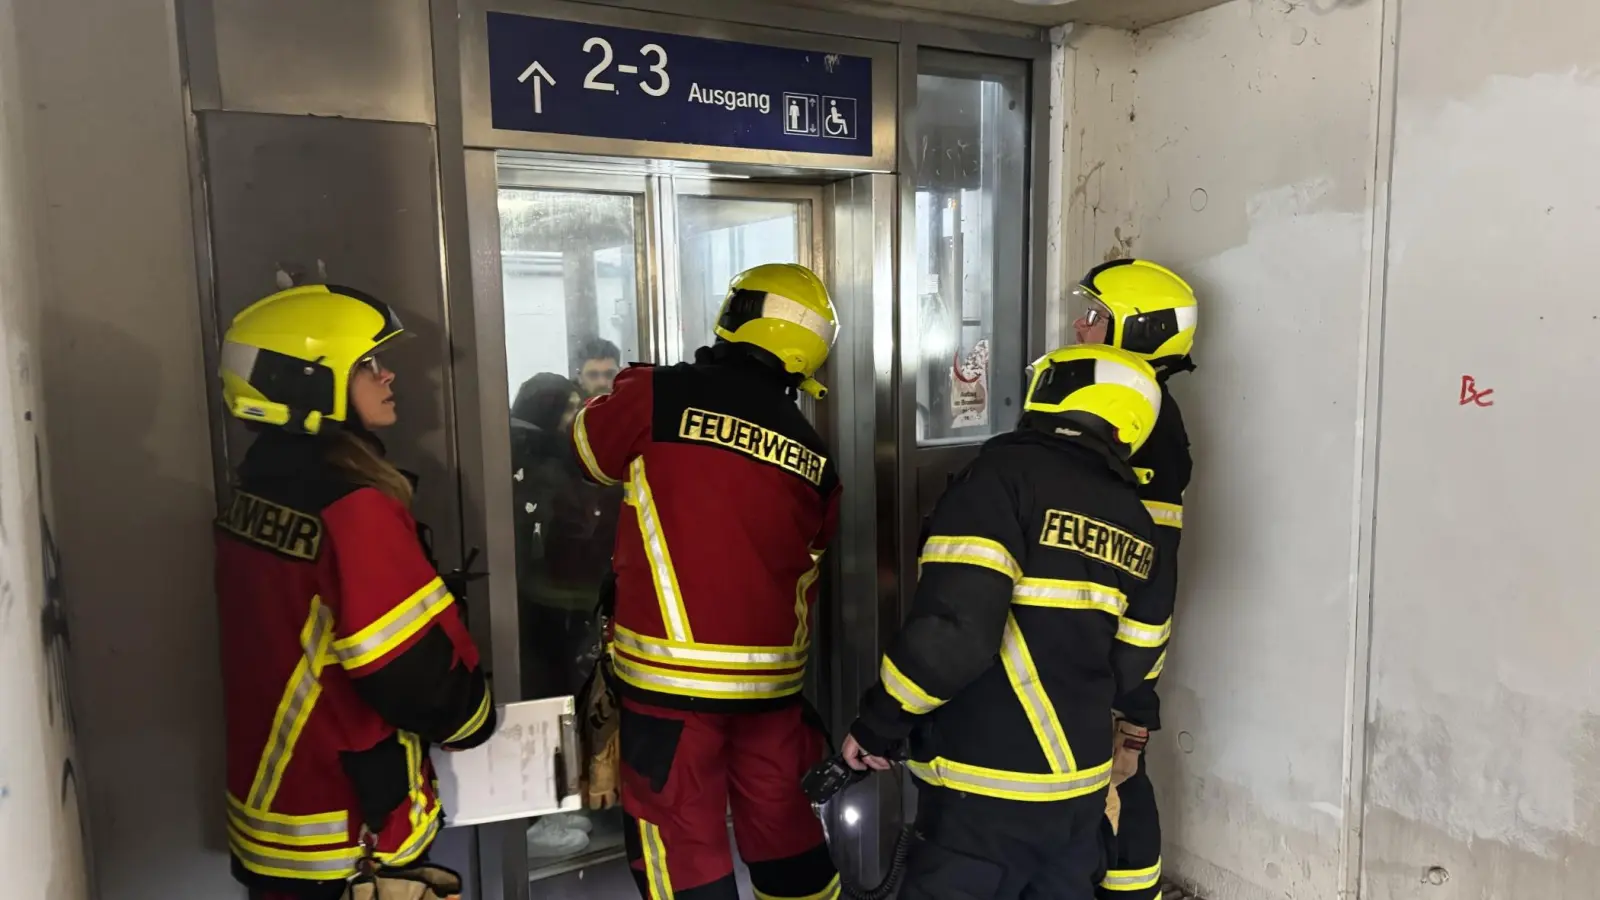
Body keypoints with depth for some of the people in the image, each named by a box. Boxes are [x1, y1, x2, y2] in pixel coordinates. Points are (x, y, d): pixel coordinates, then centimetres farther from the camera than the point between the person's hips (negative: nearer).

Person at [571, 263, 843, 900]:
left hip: (673, 672, -4)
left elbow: (591, 452, 10)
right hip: (771, 675, 5)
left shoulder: (660, 396, -9)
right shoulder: (814, 457, 6)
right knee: (782, 826, 22)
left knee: (680, 842, 8)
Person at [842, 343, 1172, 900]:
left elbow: (955, 629, -25)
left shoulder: (1006, 471, -16)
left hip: (989, 788, -7)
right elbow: (1130, 664, 13)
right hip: (1082, 780, 8)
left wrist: (878, 723, -12)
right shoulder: (1133, 521, 7)